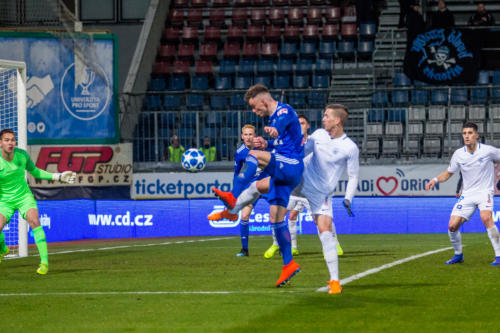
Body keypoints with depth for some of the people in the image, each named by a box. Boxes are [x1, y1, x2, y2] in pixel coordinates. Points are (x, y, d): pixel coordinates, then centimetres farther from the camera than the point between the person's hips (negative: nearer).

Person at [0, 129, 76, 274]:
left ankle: (44, 261, -23)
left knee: (34, 221, -24)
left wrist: (58, 176, 5)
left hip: (24, 196, 1)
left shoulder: (22, 155, -9)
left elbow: (35, 172, 9)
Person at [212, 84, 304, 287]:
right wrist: (267, 144, 14)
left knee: (253, 154, -30)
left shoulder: (284, 111, -9)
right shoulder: (273, 117, 21)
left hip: (291, 166, -10)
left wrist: (274, 131, -58)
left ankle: (233, 199, -39)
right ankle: (289, 264, 12)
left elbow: (282, 122, -34)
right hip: (281, 171, 10)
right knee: (275, 217, 6)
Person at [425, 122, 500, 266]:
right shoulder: (458, 154, 1)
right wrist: (435, 180, -3)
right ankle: (458, 254, 20)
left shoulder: (488, 150, -8)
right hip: (467, 194, 4)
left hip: (485, 191, -4)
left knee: (486, 218, -32)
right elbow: (448, 173, 14)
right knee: (452, 226, -7)